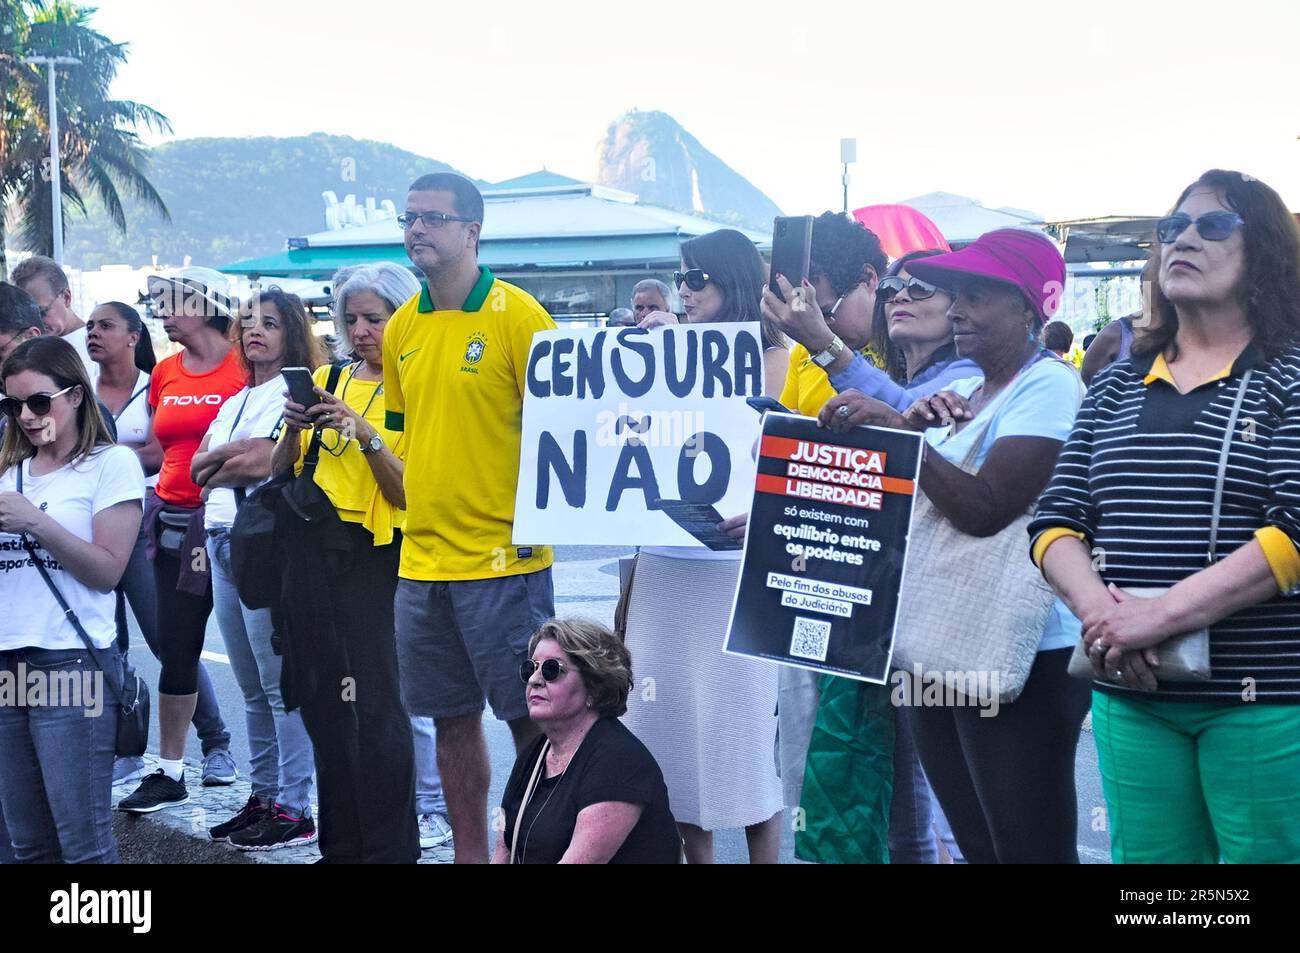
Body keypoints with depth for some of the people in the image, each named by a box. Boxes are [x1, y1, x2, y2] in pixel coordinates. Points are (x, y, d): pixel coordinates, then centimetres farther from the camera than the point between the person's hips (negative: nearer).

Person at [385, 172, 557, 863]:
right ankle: (469, 852, 24)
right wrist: (416, 506, 12)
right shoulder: (401, 328, 10)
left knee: (529, 717, 1)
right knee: (452, 718, 13)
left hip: (502, 560, -6)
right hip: (421, 563, 6)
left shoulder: (515, 314, -8)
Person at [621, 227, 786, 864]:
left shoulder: (771, 359, -2)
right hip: (662, 561, 6)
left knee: (737, 716, -2)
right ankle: (692, 853, 21)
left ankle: (763, 853, 10)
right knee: (666, 713, 9)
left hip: (734, 563, -6)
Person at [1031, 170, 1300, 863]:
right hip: (1129, 694, 4)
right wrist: (1096, 607, -13)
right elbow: (1057, 520, 8)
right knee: (1143, 856, 11)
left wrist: (1161, 615, -21)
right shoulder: (1117, 384, 13)